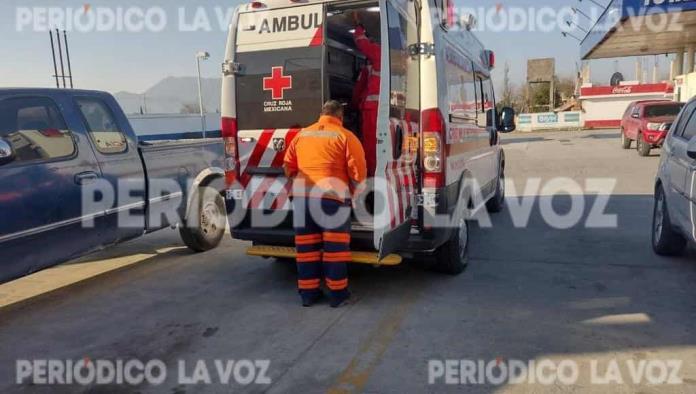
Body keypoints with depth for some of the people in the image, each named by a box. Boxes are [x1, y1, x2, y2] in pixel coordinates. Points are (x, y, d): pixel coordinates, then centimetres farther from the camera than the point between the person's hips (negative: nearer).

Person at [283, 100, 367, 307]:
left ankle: (308, 293, 19)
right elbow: (358, 170, -3)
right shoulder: (345, 136, 1)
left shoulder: (302, 135, 15)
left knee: (306, 247, 11)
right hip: (332, 196, -4)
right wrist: (353, 192, 11)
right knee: (335, 247, 4)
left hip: (302, 196, 5)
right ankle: (338, 294, 12)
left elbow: (288, 165, 18)